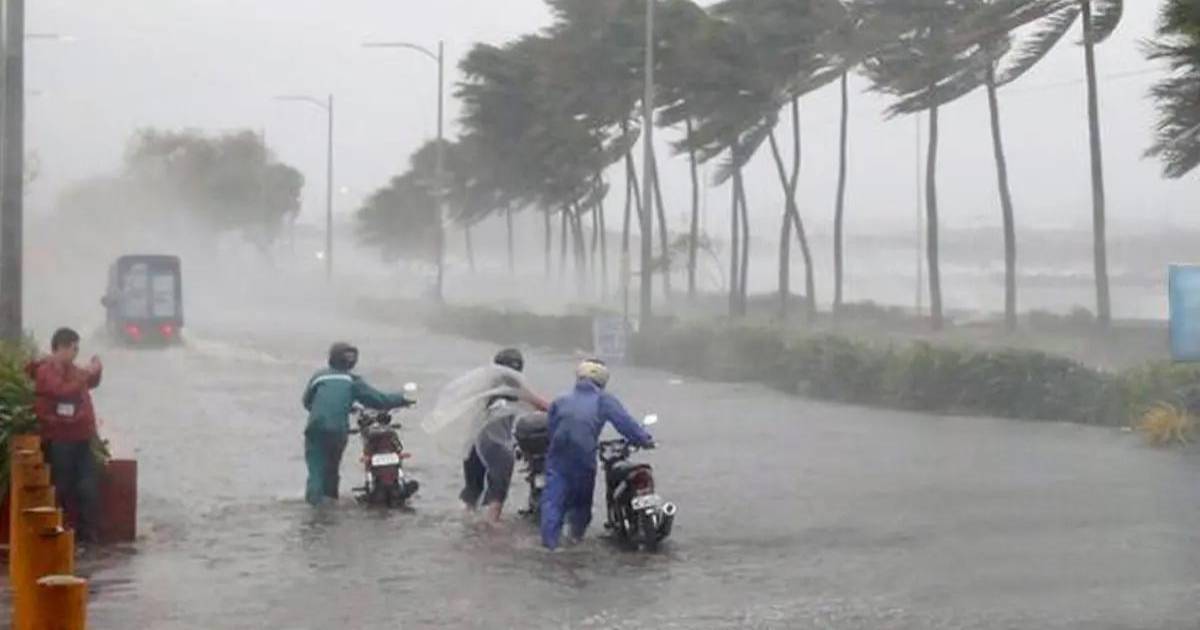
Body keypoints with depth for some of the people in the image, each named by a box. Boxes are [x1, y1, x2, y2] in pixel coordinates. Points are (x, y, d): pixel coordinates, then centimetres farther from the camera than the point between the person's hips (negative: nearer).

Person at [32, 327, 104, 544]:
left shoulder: (70, 369, 14)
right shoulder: (46, 371, -12)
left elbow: (90, 384, 29)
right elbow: (64, 391, -29)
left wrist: (94, 371, 9)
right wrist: (85, 373, -26)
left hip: (81, 437, 8)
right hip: (60, 441, -8)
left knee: (89, 486, 7)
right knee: (63, 488, -3)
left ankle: (89, 531, 13)